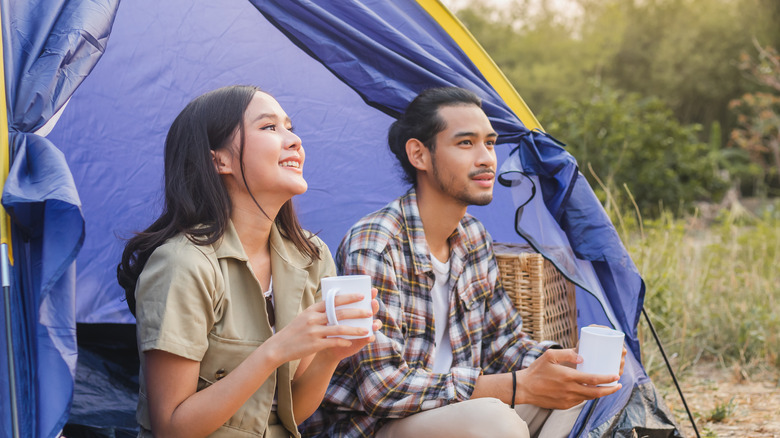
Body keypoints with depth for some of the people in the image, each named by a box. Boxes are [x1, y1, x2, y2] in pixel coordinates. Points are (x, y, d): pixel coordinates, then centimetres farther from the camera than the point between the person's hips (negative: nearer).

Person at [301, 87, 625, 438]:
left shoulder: (473, 238, 5)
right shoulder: (372, 246, -23)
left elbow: (503, 341, 13)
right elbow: (382, 387, -27)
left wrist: (567, 362, -10)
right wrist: (519, 386, -27)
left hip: (450, 408, 9)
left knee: (572, 389, -3)